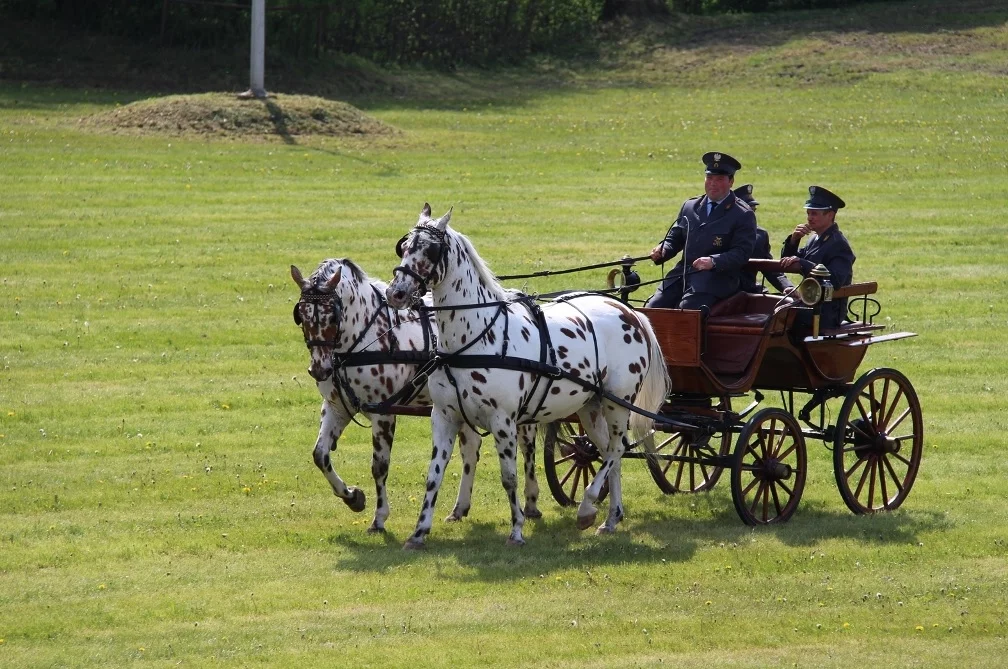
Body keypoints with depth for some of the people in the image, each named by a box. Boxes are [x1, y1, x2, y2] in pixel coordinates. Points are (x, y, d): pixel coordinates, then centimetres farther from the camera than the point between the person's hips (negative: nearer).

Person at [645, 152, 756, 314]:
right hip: (682, 275, 6)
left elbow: (741, 253, -8)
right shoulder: (690, 206, 19)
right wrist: (663, 250, 1)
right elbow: (675, 237, 25)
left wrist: (713, 261, -25)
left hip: (717, 279, -6)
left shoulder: (743, 215, 1)